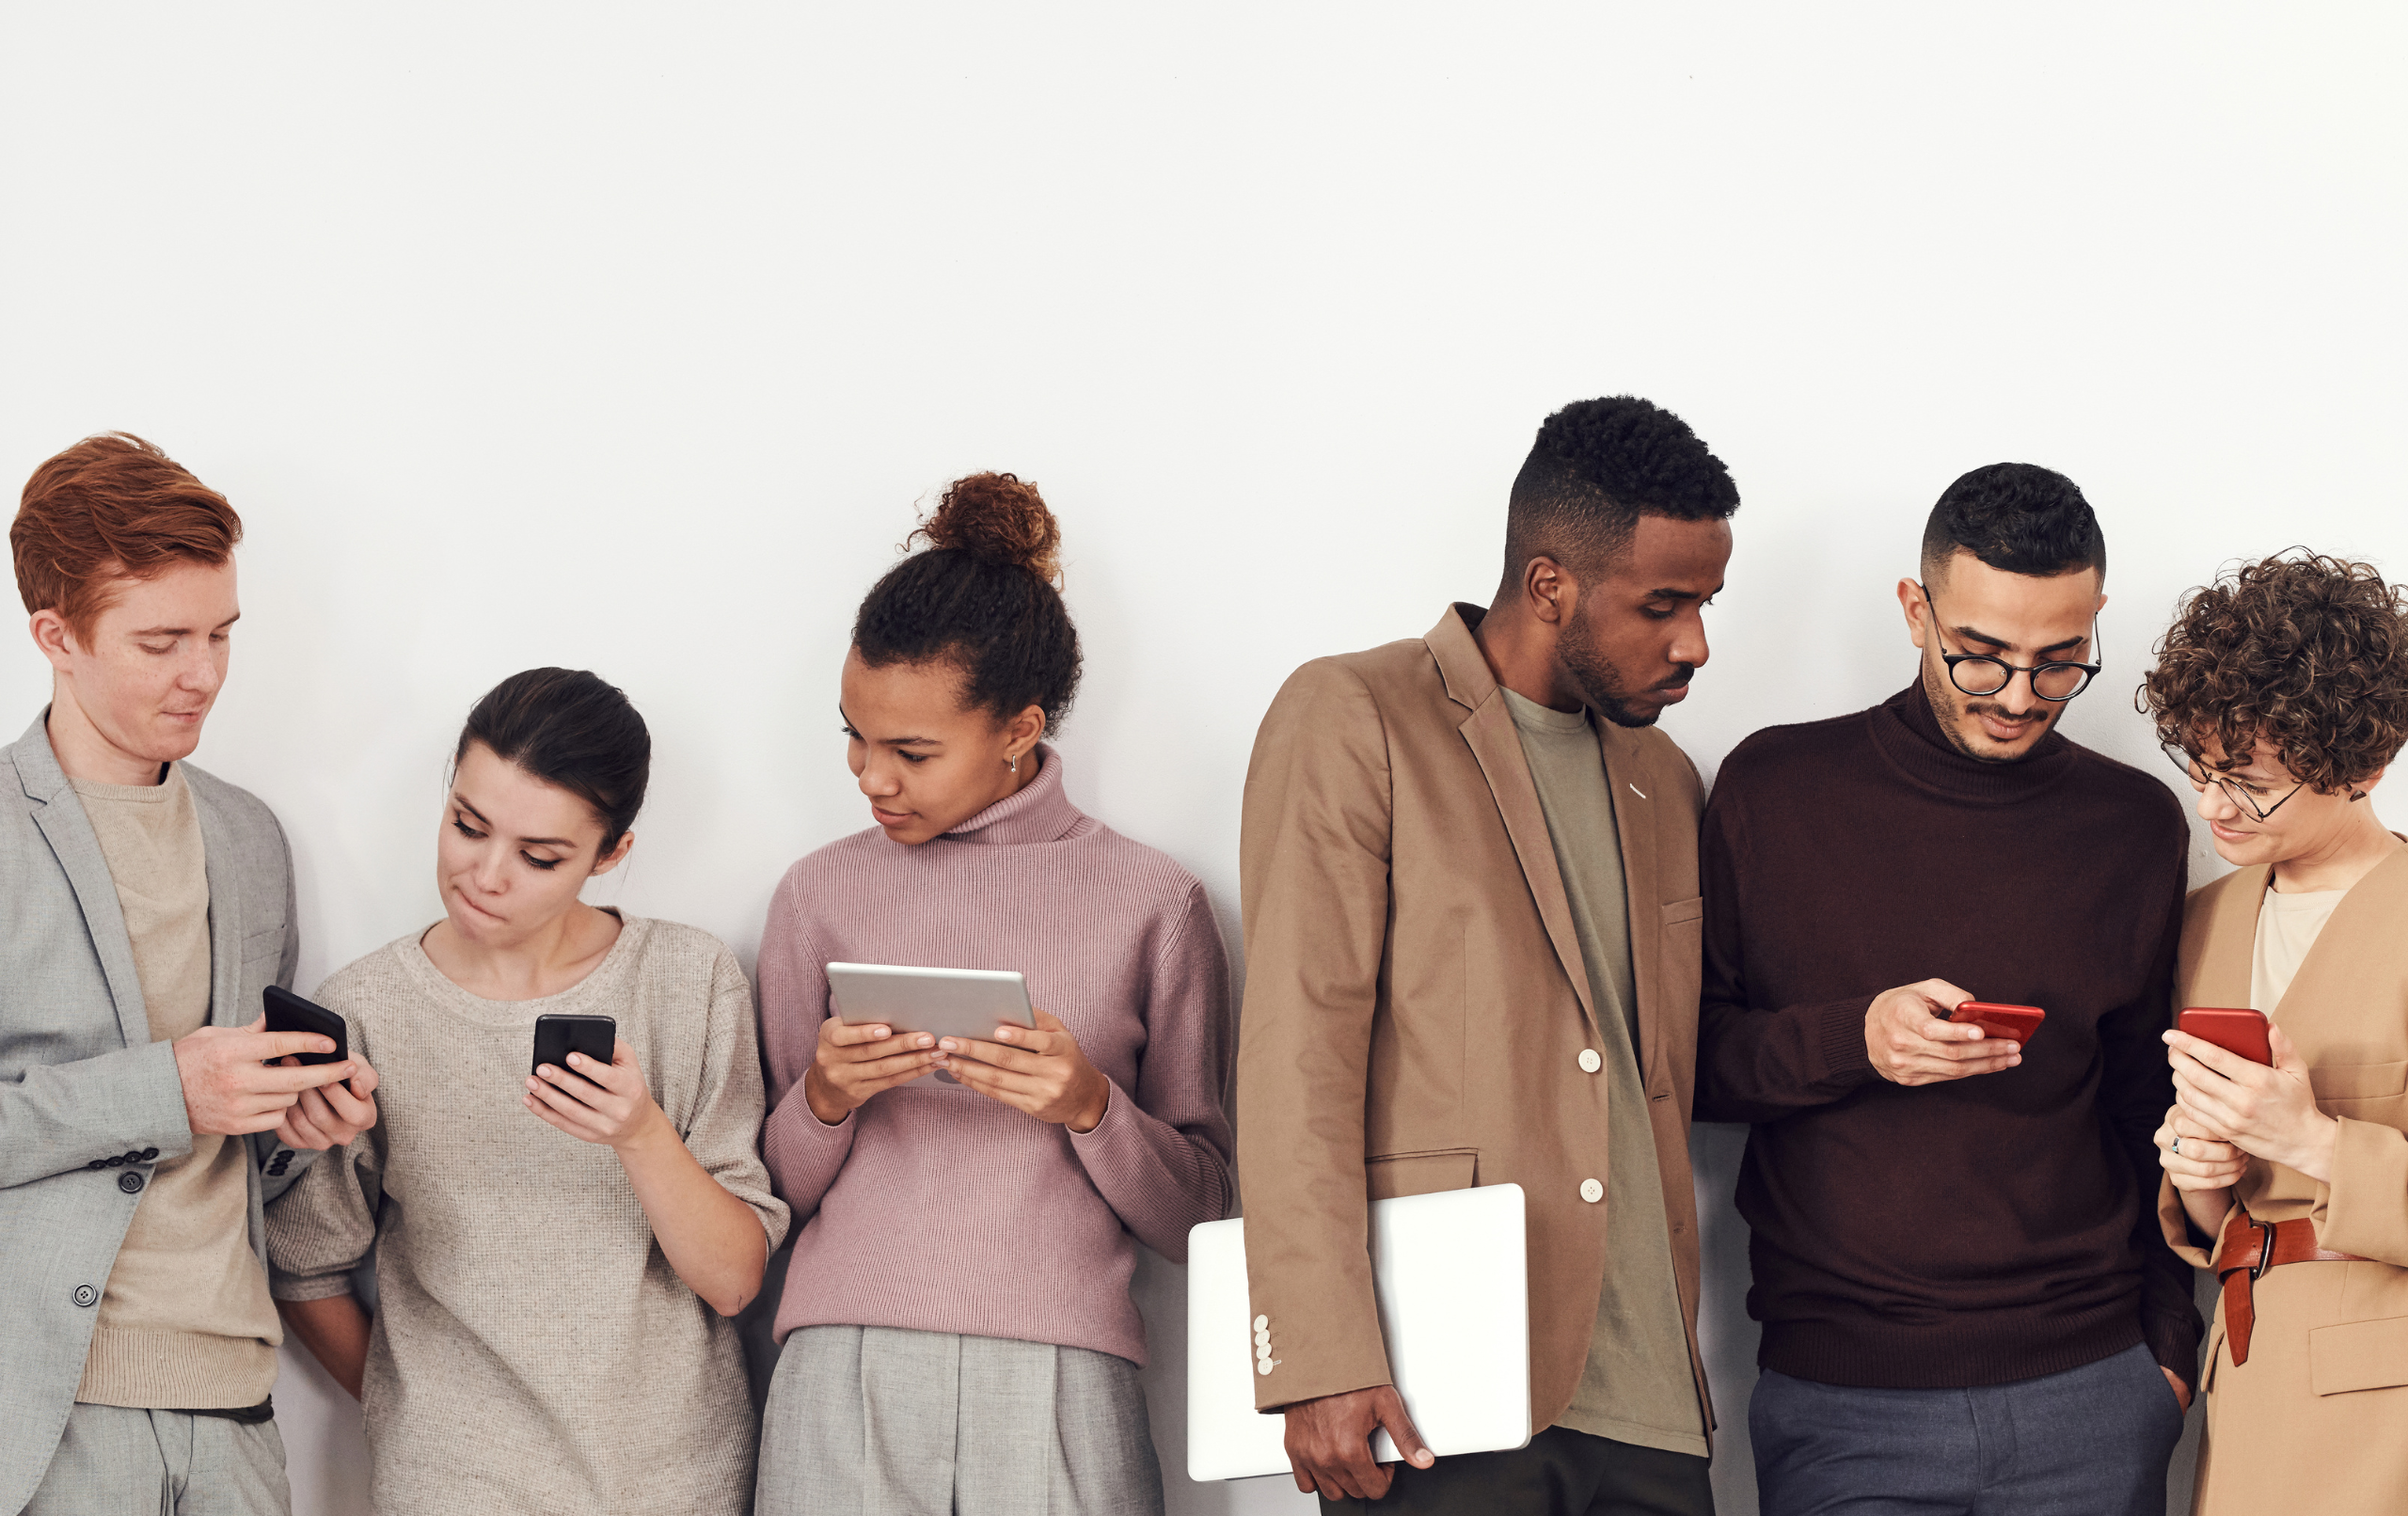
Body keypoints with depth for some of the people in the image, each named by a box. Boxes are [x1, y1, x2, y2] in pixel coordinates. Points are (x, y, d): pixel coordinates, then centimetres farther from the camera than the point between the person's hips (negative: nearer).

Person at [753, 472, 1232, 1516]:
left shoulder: (1152, 905, 6)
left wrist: (1091, 1110, -10)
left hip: (1059, 1389, -1)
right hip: (843, 1379, 1)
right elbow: (773, 1192, 13)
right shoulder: (821, 895, 12)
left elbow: (1196, 1218, 6)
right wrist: (825, 1101, -6)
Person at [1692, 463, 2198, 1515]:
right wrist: (1851, 1042, -13)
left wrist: (2168, 1346, 8)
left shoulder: (2136, 827, 7)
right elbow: (1685, 1060, 3)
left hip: (2088, 1393, 2)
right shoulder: (1776, 789, 0)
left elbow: (2146, 1111, 13)